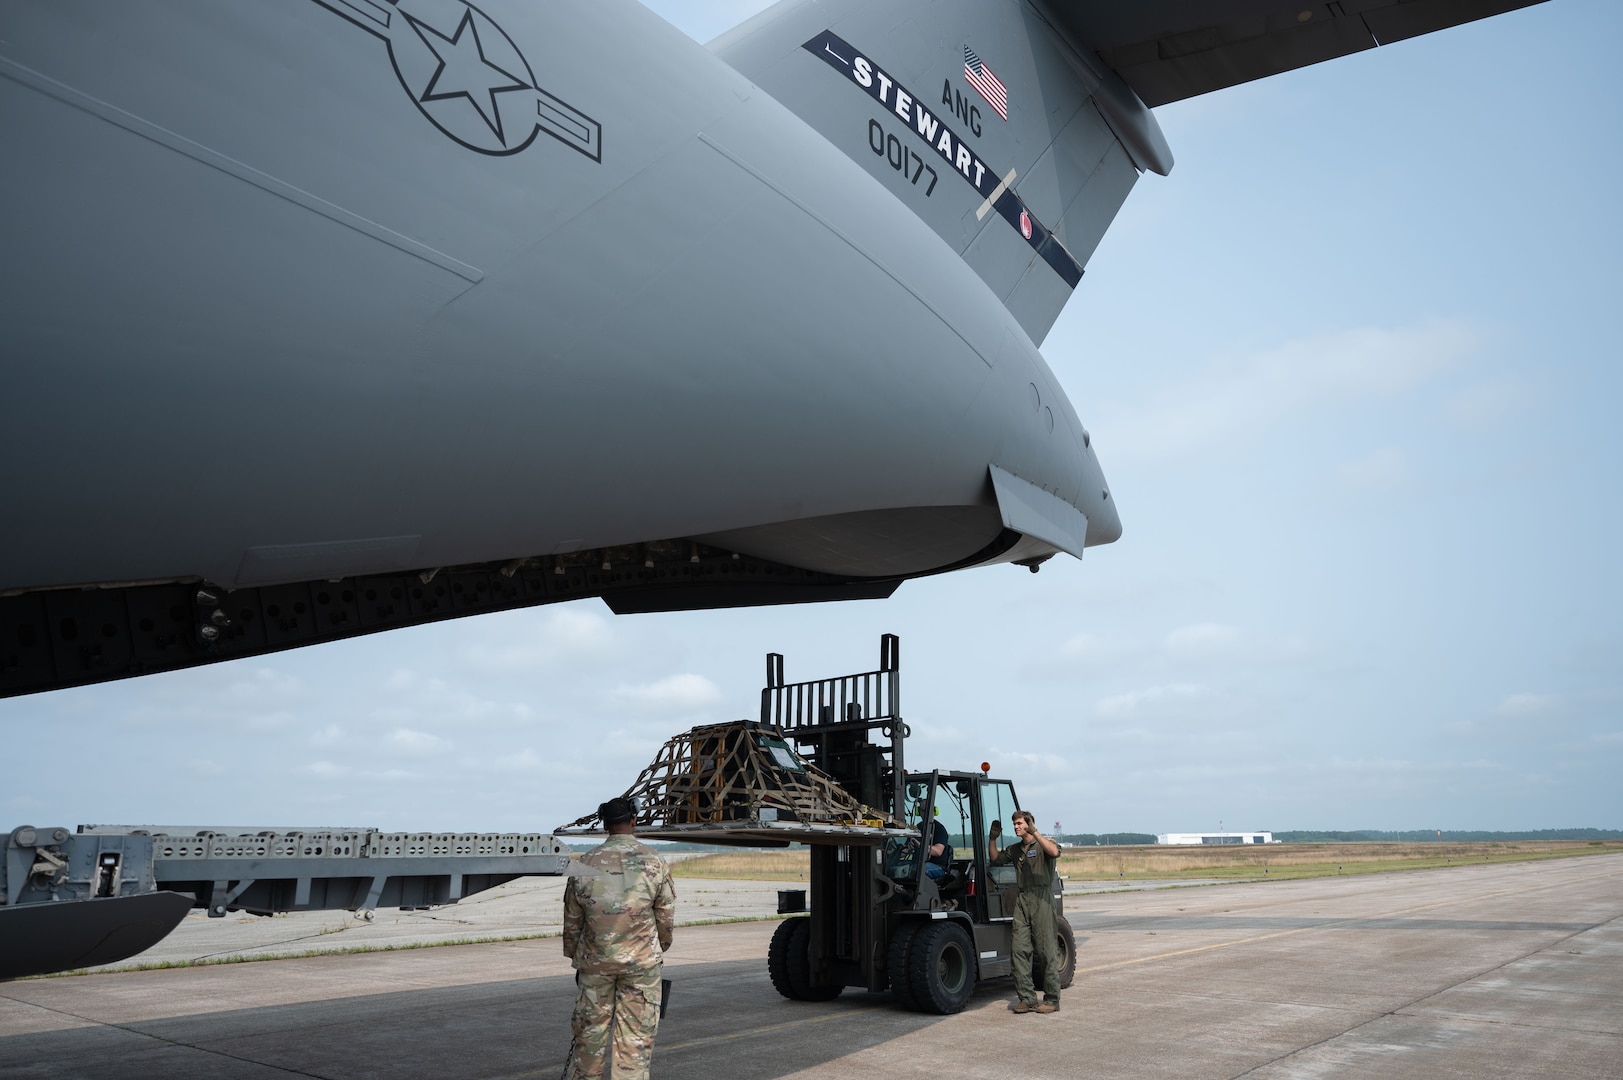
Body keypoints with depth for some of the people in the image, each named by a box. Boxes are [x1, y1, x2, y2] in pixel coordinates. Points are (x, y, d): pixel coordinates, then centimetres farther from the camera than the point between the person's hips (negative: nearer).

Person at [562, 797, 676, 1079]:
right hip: (642, 961, -1)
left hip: (594, 961, 2)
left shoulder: (586, 864, -3)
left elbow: (572, 919, 5)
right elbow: (666, 916, 1)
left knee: (590, 1031, 14)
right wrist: (661, 948, 17)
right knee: (636, 1034, 5)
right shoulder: (654, 862, -6)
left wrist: (575, 958, 18)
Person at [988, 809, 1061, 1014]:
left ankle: (1052, 1000, 3)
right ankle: (1027, 999, 3)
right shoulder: (1015, 850, 22)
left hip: (1041, 900, -6)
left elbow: (1054, 852, -20)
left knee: (1047, 951, -2)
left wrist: (1035, 832, -24)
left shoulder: (1042, 845, 2)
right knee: (1020, 950, -1)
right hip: (1021, 902, 6)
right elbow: (995, 859, 23)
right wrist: (993, 838, 11)